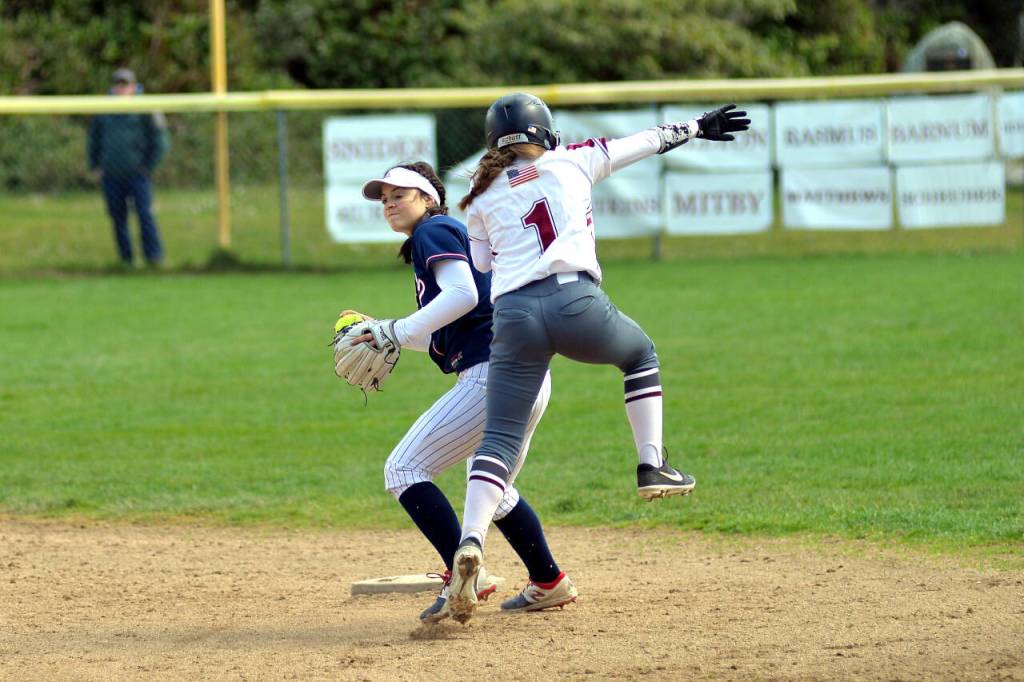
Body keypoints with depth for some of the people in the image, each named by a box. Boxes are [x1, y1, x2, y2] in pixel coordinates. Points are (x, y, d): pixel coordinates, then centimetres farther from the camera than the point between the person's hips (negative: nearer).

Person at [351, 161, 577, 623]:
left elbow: (463, 294, -19)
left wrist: (398, 331, -18)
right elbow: (442, 340, 27)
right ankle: (548, 584, 35)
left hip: (493, 373, -10)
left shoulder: (434, 231, -1)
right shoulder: (454, 234, 28)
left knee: (404, 469, -11)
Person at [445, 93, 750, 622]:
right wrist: (697, 127, 41)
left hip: (511, 315, 1)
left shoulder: (480, 200, 20)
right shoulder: (571, 162, 17)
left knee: (499, 438, -3)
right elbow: (645, 141, 28)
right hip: (576, 303, -1)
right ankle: (652, 465, 22)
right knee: (640, 354, 32)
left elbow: (484, 267, 16)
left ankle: (470, 542, -25)